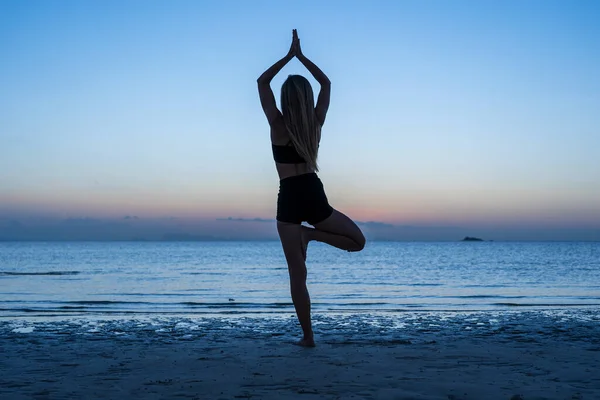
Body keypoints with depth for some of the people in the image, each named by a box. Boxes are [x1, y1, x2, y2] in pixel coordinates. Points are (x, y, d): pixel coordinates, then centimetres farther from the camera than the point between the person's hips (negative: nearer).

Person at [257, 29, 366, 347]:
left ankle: (307, 336, -1)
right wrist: (301, 56, 19)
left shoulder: (278, 126, -6)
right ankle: (311, 234, -6)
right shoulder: (316, 123, 1)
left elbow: (262, 82, 4)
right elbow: (326, 84, 16)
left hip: (289, 200, -1)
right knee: (358, 241, 21)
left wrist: (289, 55, 10)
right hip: (314, 196, 2)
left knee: (297, 273, 2)